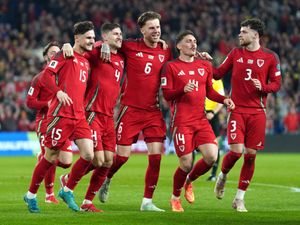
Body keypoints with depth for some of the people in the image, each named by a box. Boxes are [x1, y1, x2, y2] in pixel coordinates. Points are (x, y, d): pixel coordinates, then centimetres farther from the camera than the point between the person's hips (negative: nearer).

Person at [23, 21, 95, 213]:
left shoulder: (86, 61, 18)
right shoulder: (65, 54, -4)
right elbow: (46, 75, -13)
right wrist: (59, 92, -26)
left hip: (79, 116, 7)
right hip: (62, 114, -7)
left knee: (88, 155, -7)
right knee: (51, 157, 0)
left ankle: (67, 191, 11)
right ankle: (31, 195, 17)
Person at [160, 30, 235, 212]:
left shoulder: (205, 66, 14)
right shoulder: (171, 67, -1)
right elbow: (166, 95, -5)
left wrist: (224, 100, 4)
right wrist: (183, 90, -23)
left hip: (201, 120, 5)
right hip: (182, 122, -5)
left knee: (212, 156, -12)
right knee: (186, 163, -8)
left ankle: (189, 182, 18)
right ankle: (175, 197, 19)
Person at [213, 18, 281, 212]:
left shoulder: (270, 57, 2)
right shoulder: (236, 53, 8)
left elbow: (276, 84, 3)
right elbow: (219, 73, 14)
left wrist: (263, 87, -15)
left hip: (257, 112, 0)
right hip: (238, 109, 0)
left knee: (250, 155, -1)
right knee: (236, 150, -15)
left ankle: (239, 199, 11)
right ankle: (223, 176, 19)